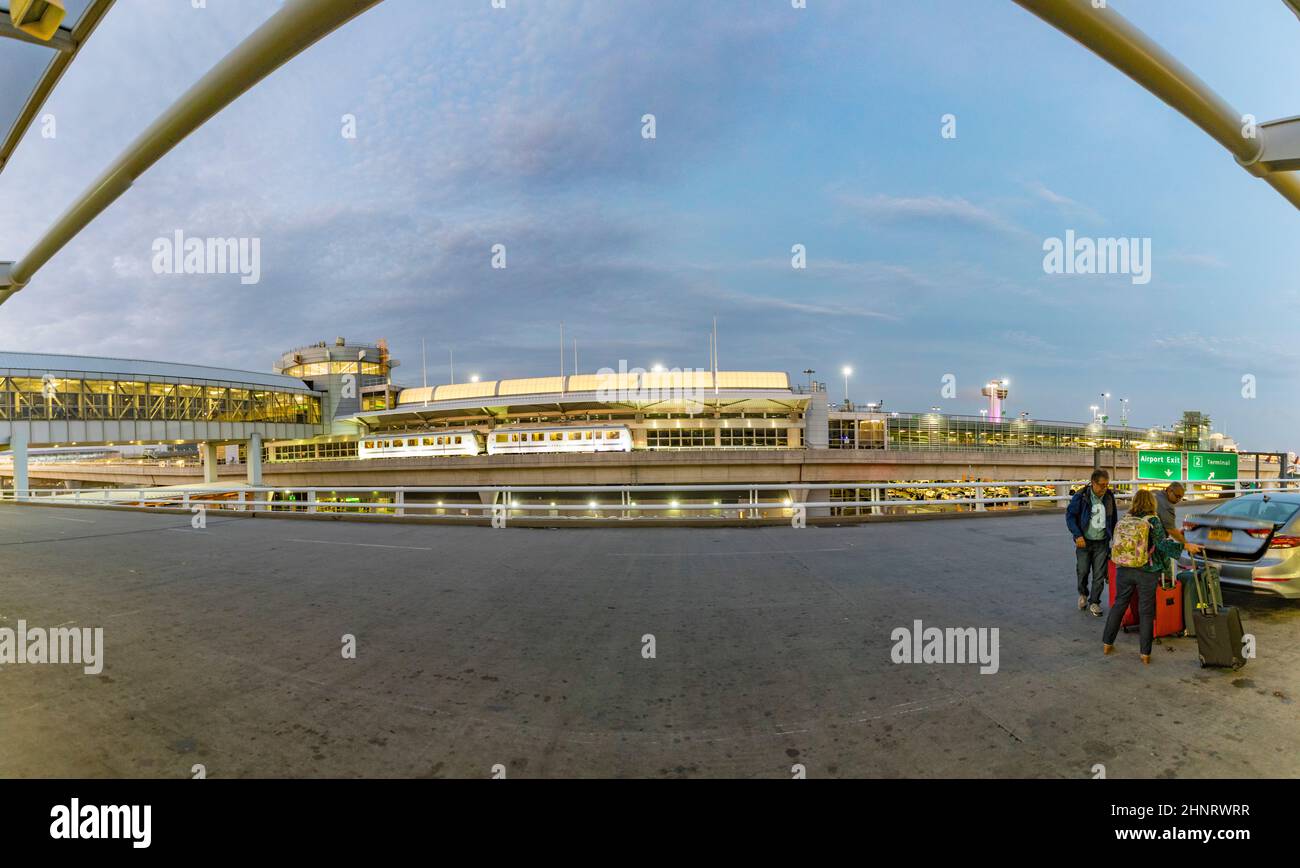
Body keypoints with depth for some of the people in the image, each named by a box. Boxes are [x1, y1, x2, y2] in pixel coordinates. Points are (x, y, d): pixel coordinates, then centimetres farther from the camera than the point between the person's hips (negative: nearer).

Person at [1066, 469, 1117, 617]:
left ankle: (1094, 602, 15)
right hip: (1084, 541, -2)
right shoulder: (1081, 496, -11)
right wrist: (1077, 535, -16)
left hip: (1102, 542, 2)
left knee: (1099, 574, 3)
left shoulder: (1109, 497, 1)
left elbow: (1113, 519, 12)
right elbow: (1070, 515, -8)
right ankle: (1083, 594, 32)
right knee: (1082, 571, 4)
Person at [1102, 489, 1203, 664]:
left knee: (1119, 605, 14)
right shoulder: (1153, 520, -8)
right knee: (1146, 612, 5)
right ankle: (1145, 653, 9)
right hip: (1147, 572, -3)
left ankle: (1107, 644, 18)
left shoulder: (1125, 519, 4)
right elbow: (1163, 544, -14)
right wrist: (1186, 546, -13)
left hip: (1124, 569, 3)